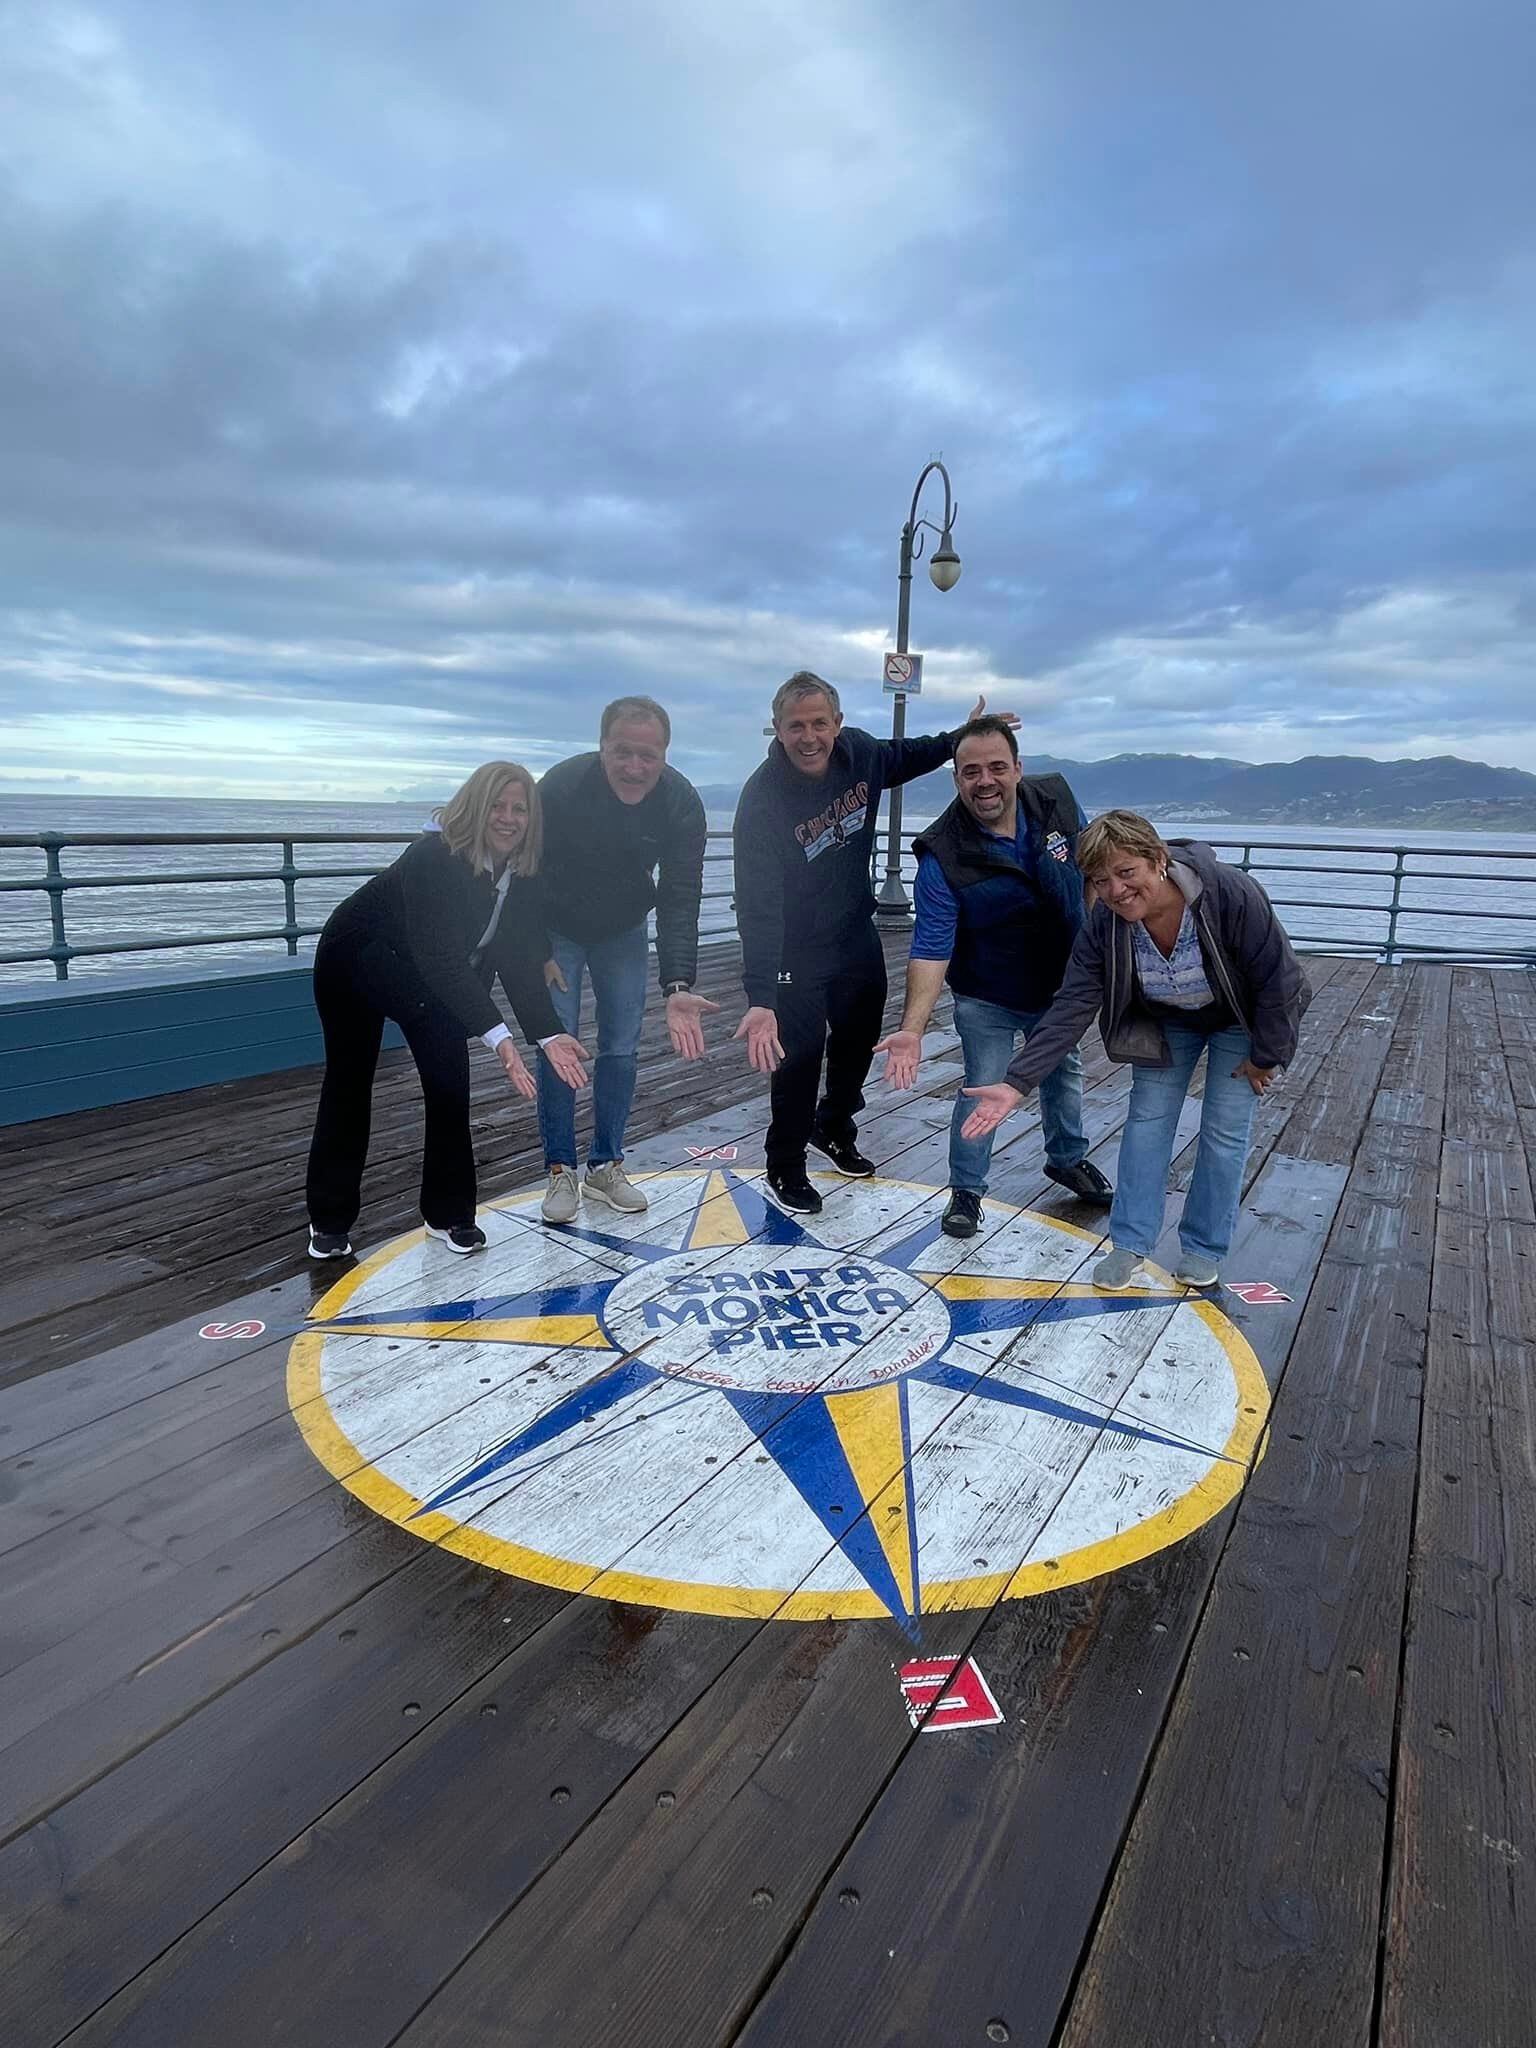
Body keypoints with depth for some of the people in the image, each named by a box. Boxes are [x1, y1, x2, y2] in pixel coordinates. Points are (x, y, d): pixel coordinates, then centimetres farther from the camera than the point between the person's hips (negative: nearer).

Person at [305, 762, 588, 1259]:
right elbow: (441, 958, -41)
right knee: (349, 1084, 6)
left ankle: (450, 1214, 9)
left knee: (450, 1076, -5)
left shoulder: (522, 873, -16)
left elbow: (517, 958, -15)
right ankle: (329, 1222, 23)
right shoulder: (434, 858, -36)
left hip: (424, 972, 5)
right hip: (354, 959, -5)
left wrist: (548, 1034, -25)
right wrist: (496, 1035, -47)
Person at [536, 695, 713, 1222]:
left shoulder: (682, 803, -25)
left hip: (623, 931, 2)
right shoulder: (560, 787, -31)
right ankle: (561, 1171, 10)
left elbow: (680, 901, -26)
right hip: (557, 929, -2)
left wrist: (678, 986, -37)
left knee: (620, 1048, 3)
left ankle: (605, 1165, 18)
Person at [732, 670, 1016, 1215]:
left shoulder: (860, 752, -14)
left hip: (857, 934, 6)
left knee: (859, 1040, 20)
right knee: (800, 1055, -6)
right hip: (796, 949, -6)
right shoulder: (762, 799, -31)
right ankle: (785, 1167, 18)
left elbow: (901, 757, 14)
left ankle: (834, 1128, 46)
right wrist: (761, 999, -44)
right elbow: (757, 905, -37)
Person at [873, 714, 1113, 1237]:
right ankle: (966, 1189, 23)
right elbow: (931, 949, -30)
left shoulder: (1057, 801, -16)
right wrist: (913, 1027, -40)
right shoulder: (943, 855, -28)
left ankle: (1069, 1158, 49)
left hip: (1061, 985, 5)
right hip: (986, 1001, -5)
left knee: (1064, 1074, 23)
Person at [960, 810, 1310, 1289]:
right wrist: (1015, 1083, -38)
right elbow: (1070, 1010, -29)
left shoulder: (1231, 894, -38)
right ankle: (1129, 1245, 13)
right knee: (1147, 1118, 2)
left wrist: (1264, 1055, -15)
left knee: (1224, 1131, -1)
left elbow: (1278, 979, -26)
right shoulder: (1103, 926, -28)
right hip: (1166, 1019, 3)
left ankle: (1204, 1249, 17)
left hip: (1239, 1019, -3)